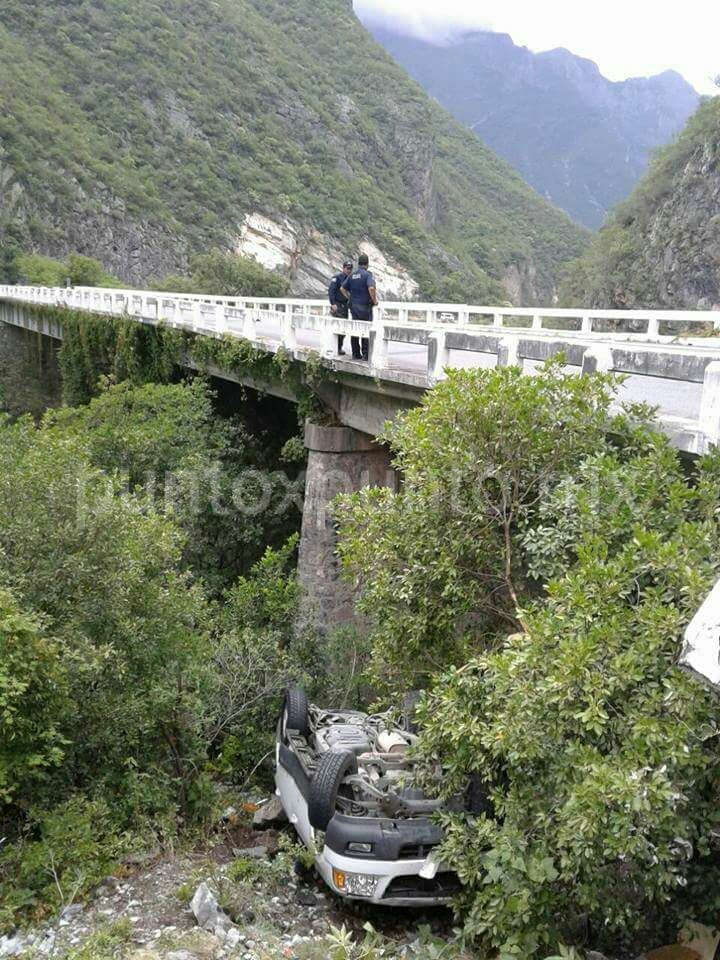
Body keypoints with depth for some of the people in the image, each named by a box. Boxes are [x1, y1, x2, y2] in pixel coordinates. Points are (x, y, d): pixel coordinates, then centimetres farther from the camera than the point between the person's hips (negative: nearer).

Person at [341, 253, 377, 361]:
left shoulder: (352, 275, 9)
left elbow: (343, 288, 13)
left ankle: (356, 354, 13)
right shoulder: (367, 274, -12)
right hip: (365, 306, -6)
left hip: (354, 306, 6)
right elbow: (371, 288, -27)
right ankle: (365, 355, 0)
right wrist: (374, 300, -15)